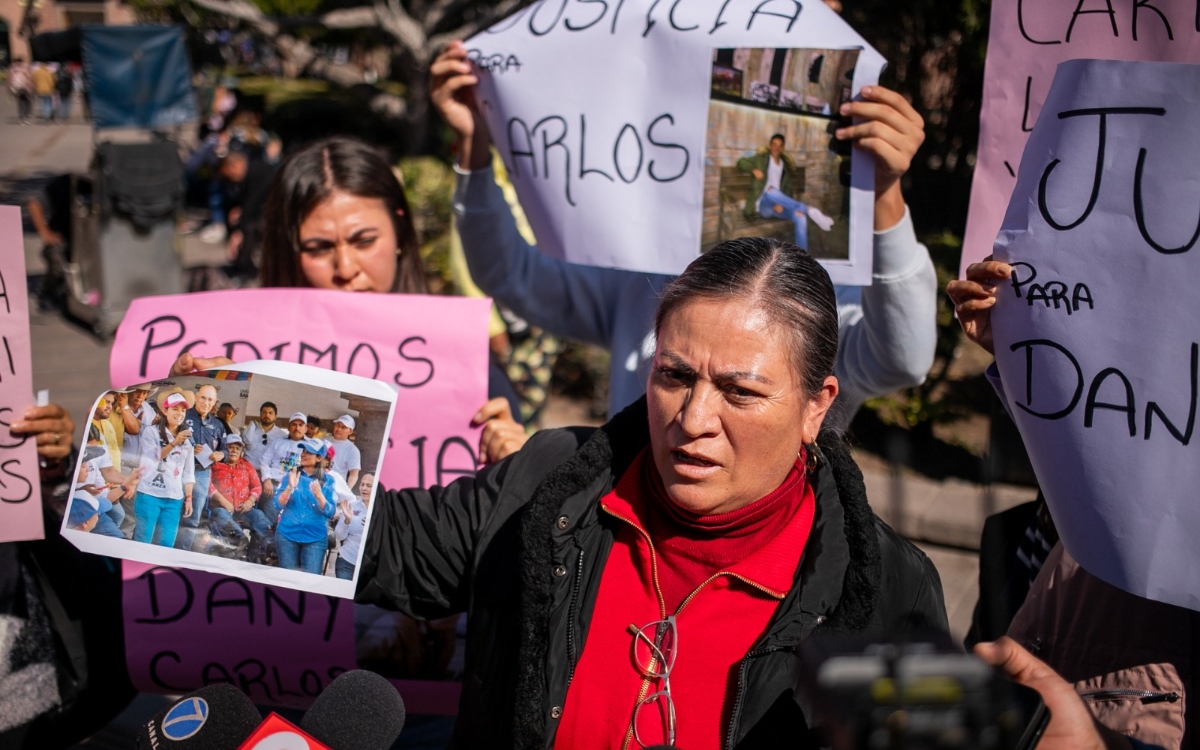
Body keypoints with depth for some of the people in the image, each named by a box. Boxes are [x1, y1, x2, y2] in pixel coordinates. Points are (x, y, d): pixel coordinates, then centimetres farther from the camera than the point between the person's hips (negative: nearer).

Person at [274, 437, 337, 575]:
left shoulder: (327, 480, -1)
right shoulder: (291, 474, 2)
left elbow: (330, 513, -7)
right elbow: (279, 504, -5)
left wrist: (319, 496, -24)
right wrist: (290, 487, -22)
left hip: (315, 537, -1)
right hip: (287, 534, 1)